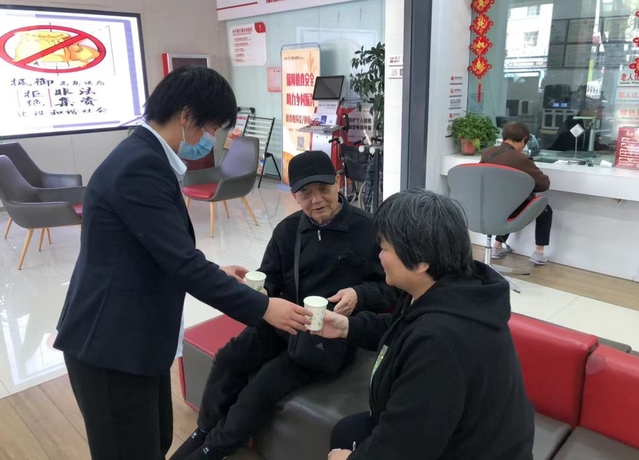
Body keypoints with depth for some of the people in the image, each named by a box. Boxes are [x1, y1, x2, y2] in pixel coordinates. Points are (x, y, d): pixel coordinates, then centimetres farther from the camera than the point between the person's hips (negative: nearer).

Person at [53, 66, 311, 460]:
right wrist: (263, 308, -18)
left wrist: (215, 273, 14)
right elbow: (182, 262, -25)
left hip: (134, 334, 9)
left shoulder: (144, 157, 8)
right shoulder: (141, 167, -24)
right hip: (110, 341, -9)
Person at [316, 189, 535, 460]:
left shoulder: (440, 342, -38)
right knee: (346, 432, 16)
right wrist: (349, 327, 4)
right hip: (453, 434, 8)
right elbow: (401, 330, 15)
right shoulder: (447, 291, -7)